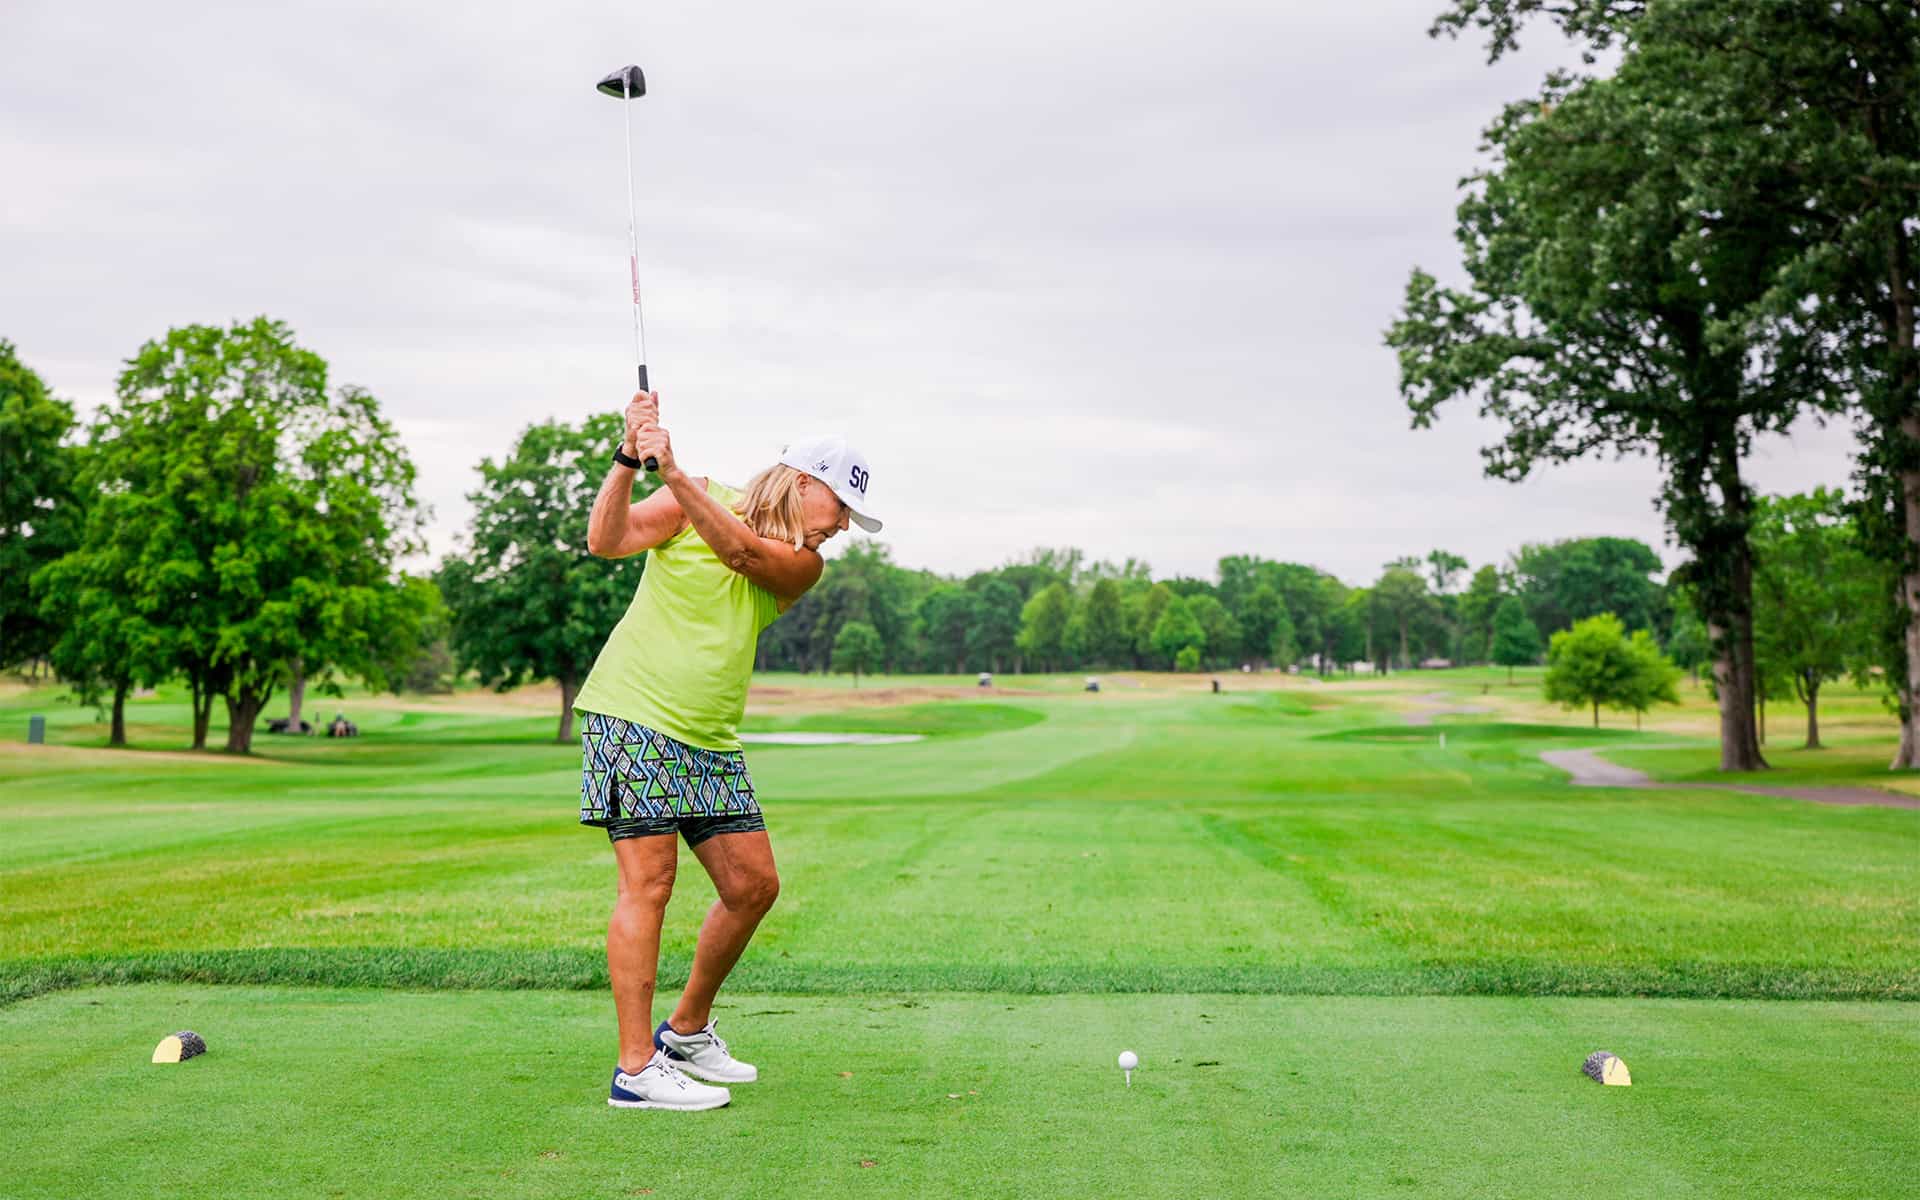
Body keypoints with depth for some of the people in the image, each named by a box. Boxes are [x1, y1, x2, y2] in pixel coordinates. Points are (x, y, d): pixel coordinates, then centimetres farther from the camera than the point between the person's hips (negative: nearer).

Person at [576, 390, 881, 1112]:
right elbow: (607, 541, -14)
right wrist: (628, 462, -30)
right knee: (649, 878, -12)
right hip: (633, 716, -6)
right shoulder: (691, 501, -2)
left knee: (753, 884, 5)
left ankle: (686, 1031, 24)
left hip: (711, 741, 6)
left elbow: (744, 550, -15)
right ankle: (637, 1069, -10)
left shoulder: (803, 564, 5)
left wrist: (673, 470, -28)